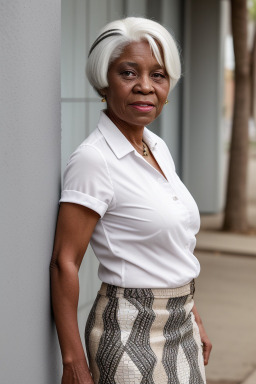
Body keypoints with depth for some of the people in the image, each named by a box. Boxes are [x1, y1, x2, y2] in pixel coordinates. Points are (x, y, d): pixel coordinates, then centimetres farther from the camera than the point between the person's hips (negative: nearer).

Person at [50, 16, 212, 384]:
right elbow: (65, 262, -18)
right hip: (132, 331, -7)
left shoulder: (159, 148, 7)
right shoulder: (93, 159, -17)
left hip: (180, 327, 7)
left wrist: (194, 319, 17)